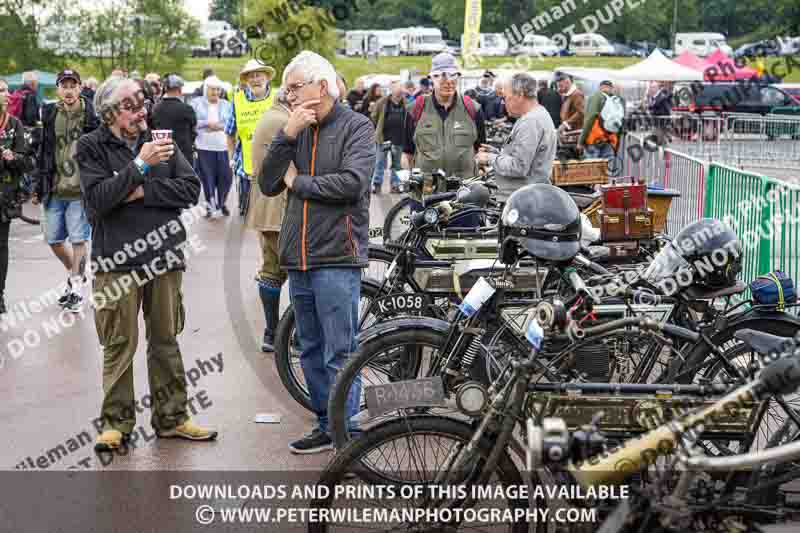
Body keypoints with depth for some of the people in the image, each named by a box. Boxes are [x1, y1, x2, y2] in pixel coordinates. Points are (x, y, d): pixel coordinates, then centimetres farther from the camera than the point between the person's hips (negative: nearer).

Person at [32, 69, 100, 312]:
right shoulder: (50, 115, 6)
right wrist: (38, 185, 9)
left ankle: (77, 288, 15)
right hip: (54, 190, 5)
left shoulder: (91, 114, -7)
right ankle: (74, 274, 36)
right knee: (53, 240, 12)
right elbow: (43, 152, 11)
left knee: (78, 240, 1)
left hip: (80, 190, -5)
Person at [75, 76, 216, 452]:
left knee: (166, 340, 10)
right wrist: (140, 165, -17)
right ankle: (116, 423, 12)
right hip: (117, 261, -3)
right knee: (119, 344, 0)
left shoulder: (160, 141, 8)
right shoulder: (92, 147, -1)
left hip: (164, 255, 3)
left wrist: (143, 192, -11)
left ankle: (171, 418, 20)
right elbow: (98, 200, -14)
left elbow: (191, 189, 0)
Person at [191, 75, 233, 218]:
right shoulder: (196, 103, 5)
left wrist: (219, 126, -11)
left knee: (226, 178, 1)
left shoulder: (226, 104, 13)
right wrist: (207, 123, -11)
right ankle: (211, 206, 13)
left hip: (223, 147, 2)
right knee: (208, 178, 0)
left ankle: (221, 204, 22)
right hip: (204, 147, -2)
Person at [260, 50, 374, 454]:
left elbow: (351, 182, -18)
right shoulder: (297, 130, 13)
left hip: (337, 258, -7)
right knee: (311, 352, 15)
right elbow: (268, 184, 5)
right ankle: (326, 426, 26)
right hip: (299, 259, 7)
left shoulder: (356, 126, -3)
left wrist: (297, 183, -6)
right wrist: (287, 135, -6)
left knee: (339, 356, -4)